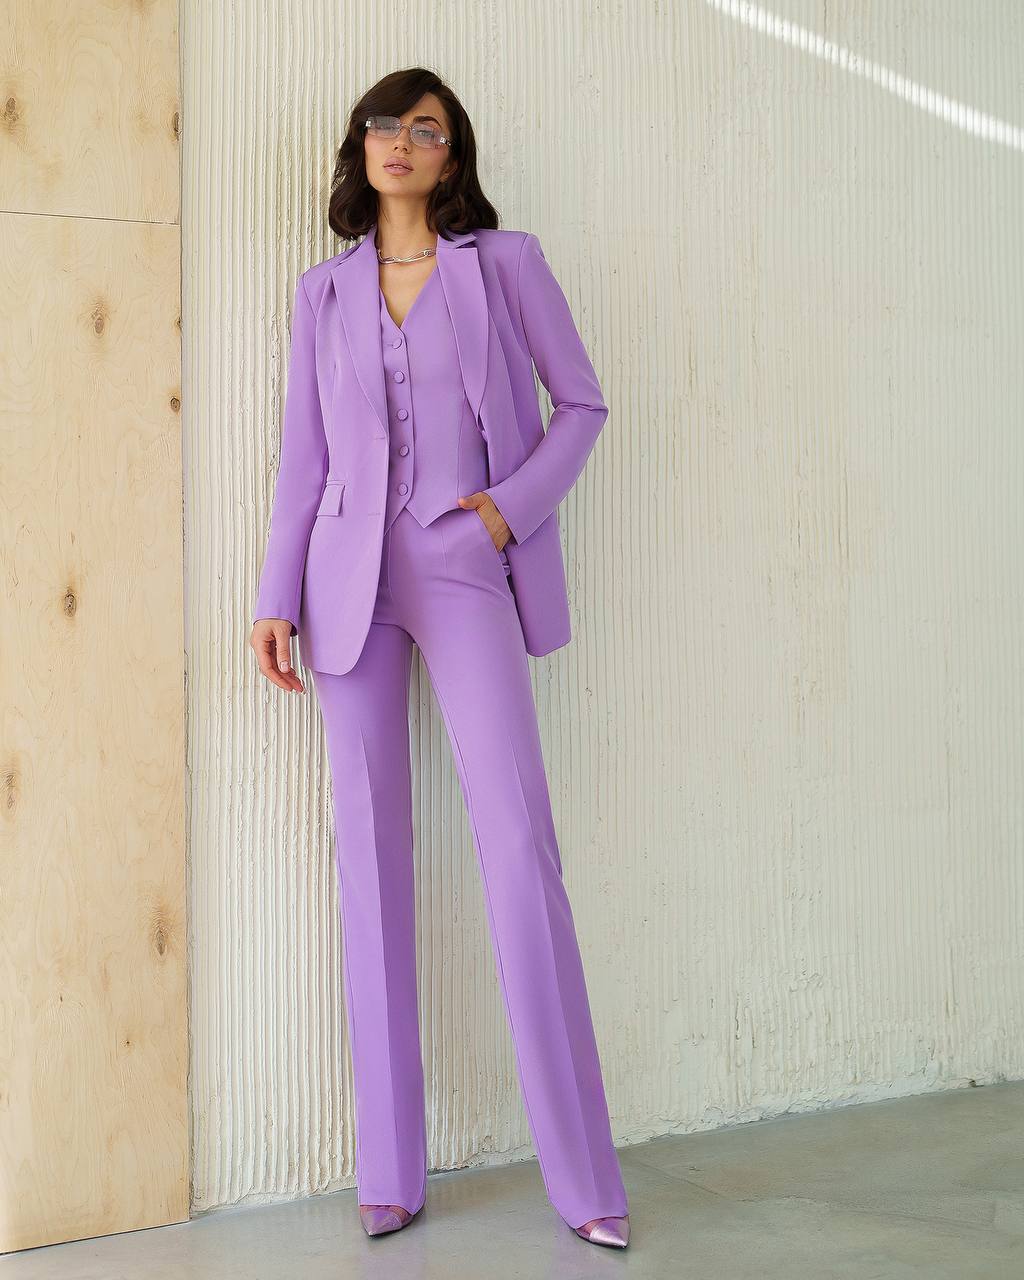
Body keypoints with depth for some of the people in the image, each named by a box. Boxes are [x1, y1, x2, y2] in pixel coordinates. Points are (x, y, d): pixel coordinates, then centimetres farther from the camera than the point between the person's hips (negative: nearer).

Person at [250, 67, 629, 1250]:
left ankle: (582, 1175, -3)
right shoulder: (324, 290, 14)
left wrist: (513, 503, -7)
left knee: (521, 852, -11)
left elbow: (582, 402, 8)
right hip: (352, 576, 3)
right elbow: (304, 457, 13)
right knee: (370, 854, 1)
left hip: (465, 568, -2)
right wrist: (275, 600, 6)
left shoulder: (503, 262, 7)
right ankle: (389, 1172, 8)